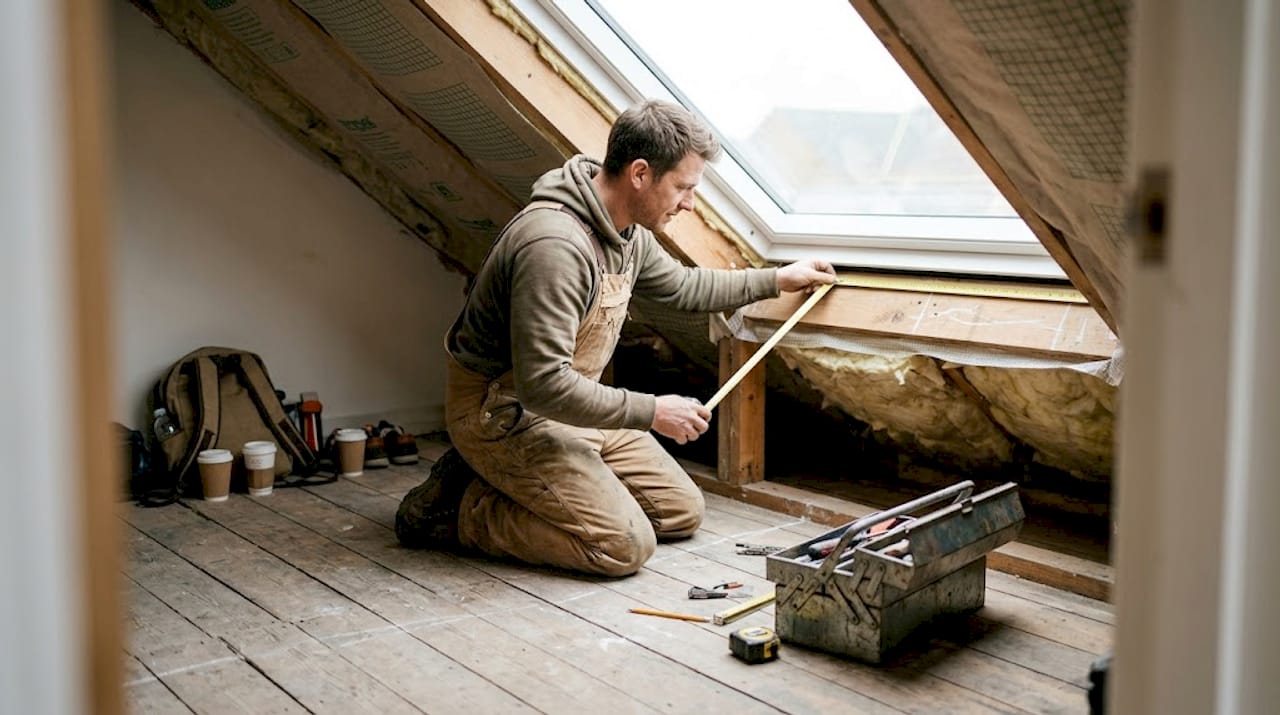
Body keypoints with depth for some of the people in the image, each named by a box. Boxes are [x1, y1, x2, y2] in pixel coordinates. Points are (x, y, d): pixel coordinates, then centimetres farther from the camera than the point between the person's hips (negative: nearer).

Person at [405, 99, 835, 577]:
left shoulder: (627, 232, 2)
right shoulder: (554, 245, -30)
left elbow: (682, 286, 23)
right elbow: (543, 385, -32)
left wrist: (776, 280, 22)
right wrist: (651, 412, -24)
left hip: (567, 407, 10)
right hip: (504, 413, -10)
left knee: (682, 511, 10)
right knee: (625, 545, -18)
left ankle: (509, 482, 14)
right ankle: (463, 508, -2)